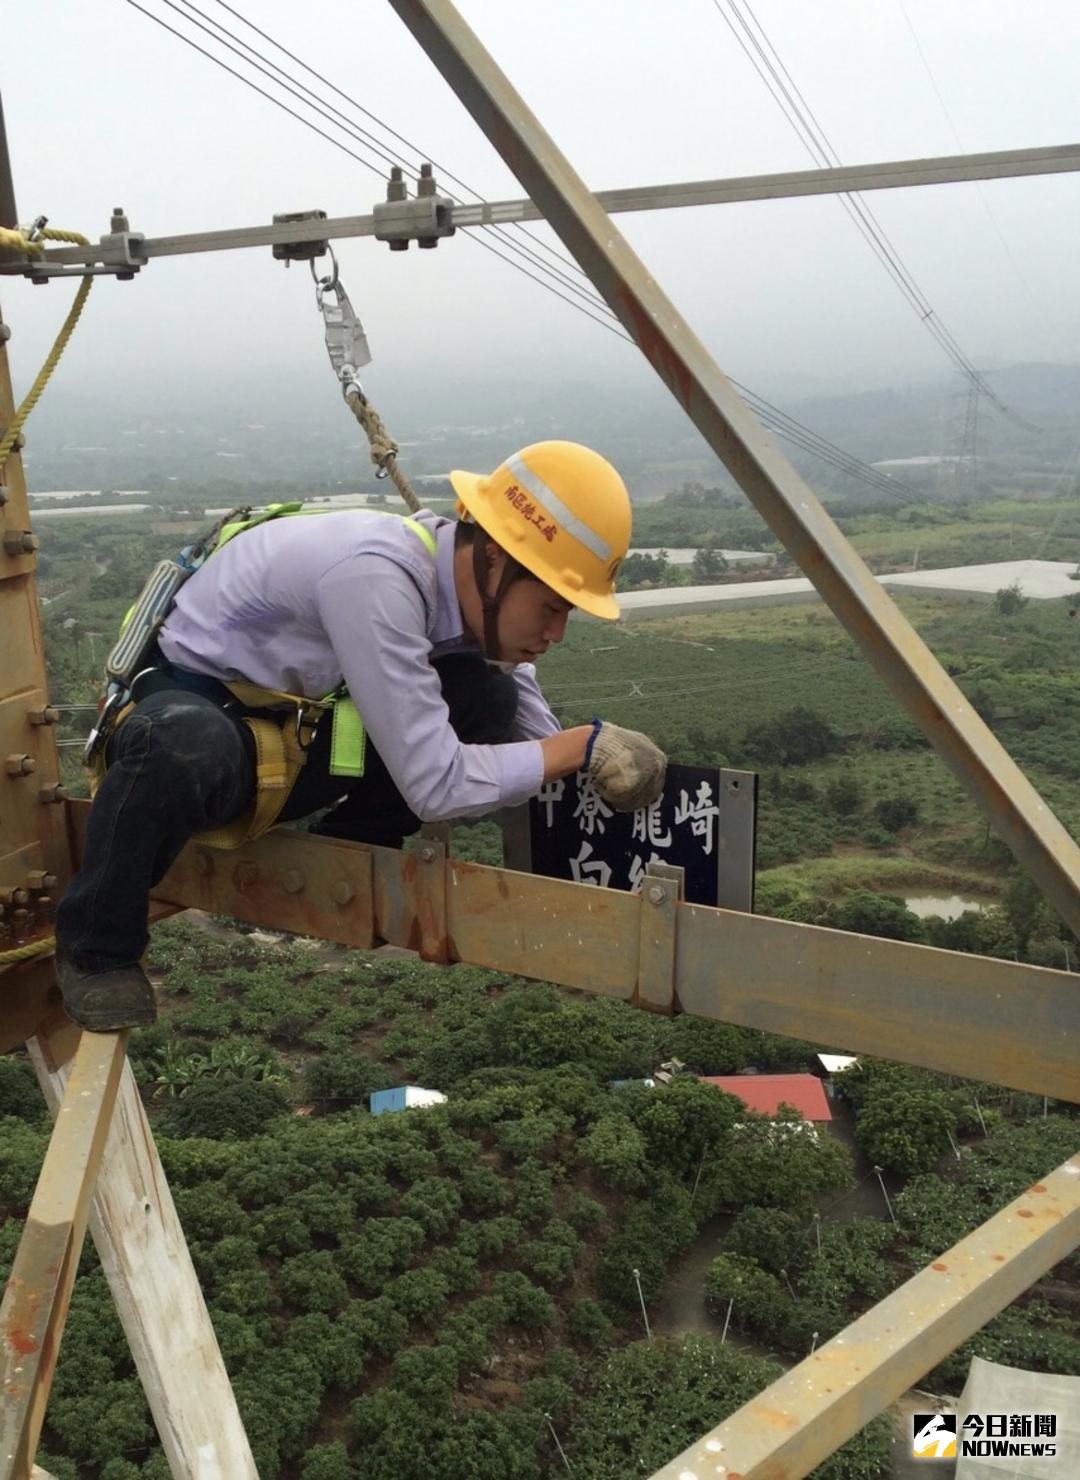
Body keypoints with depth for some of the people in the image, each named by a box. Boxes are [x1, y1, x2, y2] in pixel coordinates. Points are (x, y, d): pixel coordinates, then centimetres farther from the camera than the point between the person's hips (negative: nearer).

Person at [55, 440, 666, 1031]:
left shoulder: (476, 587, -8)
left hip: (292, 725, 7)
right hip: (185, 707, -6)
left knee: (489, 700, -10)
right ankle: (97, 949, -13)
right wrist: (585, 745, -25)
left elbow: (539, 738, 3)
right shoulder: (375, 577, -33)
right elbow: (435, 785, -33)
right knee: (188, 747, -43)